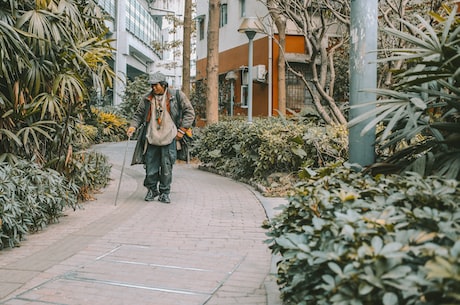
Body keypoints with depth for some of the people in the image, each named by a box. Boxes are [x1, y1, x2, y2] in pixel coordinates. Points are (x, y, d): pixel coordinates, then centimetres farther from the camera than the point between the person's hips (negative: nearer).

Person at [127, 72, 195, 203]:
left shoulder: (177, 96, 1)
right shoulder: (147, 99, 9)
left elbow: (189, 112, 3)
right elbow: (138, 114, 15)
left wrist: (182, 129, -3)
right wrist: (133, 126, -3)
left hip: (169, 138, -2)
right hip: (151, 138, 2)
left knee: (167, 167, 2)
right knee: (151, 166, 4)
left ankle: (164, 192, 15)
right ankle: (152, 190, 23)